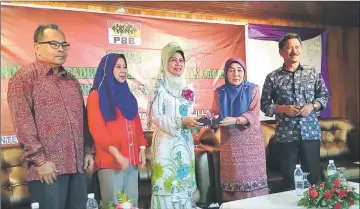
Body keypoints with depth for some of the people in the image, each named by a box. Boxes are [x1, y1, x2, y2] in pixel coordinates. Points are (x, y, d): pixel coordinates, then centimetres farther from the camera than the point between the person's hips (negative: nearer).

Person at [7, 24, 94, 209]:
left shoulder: (71, 80, 18)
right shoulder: (24, 77, -3)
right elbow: (23, 123, -11)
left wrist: (88, 151, 13)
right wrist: (39, 160, -15)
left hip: (77, 166, 6)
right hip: (48, 169, -6)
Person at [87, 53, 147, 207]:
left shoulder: (127, 94, 17)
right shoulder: (97, 95, -3)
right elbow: (97, 129, -11)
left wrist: (142, 148, 6)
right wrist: (117, 154, -16)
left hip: (132, 158, 6)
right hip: (111, 159, -6)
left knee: (132, 201, 9)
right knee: (113, 203, 0)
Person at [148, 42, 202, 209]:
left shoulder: (188, 88, 11)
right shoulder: (160, 88, -6)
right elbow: (154, 116, -12)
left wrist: (199, 120, -2)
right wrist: (181, 122, -20)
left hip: (185, 142, 5)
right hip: (166, 142, -5)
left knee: (184, 180, 9)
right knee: (167, 181, -4)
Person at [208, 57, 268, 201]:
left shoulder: (252, 89, -1)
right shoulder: (220, 92, 4)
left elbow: (254, 114, -10)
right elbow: (215, 114, 6)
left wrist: (234, 120, -26)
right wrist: (212, 118, -18)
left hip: (250, 141, -1)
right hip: (229, 143, 1)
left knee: (252, 176, 0)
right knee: (233, 177, 2)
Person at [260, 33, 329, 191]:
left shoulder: (313, 73, 6)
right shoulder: (272, 77, 0)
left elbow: (324, 95, 10)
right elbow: (265, 105, 2)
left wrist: (312, 105, -9)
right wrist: (284, 109, -14)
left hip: (311, 133, 2)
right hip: (285, 135, -1)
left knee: (313, 175, 10)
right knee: (289, 178, 9)